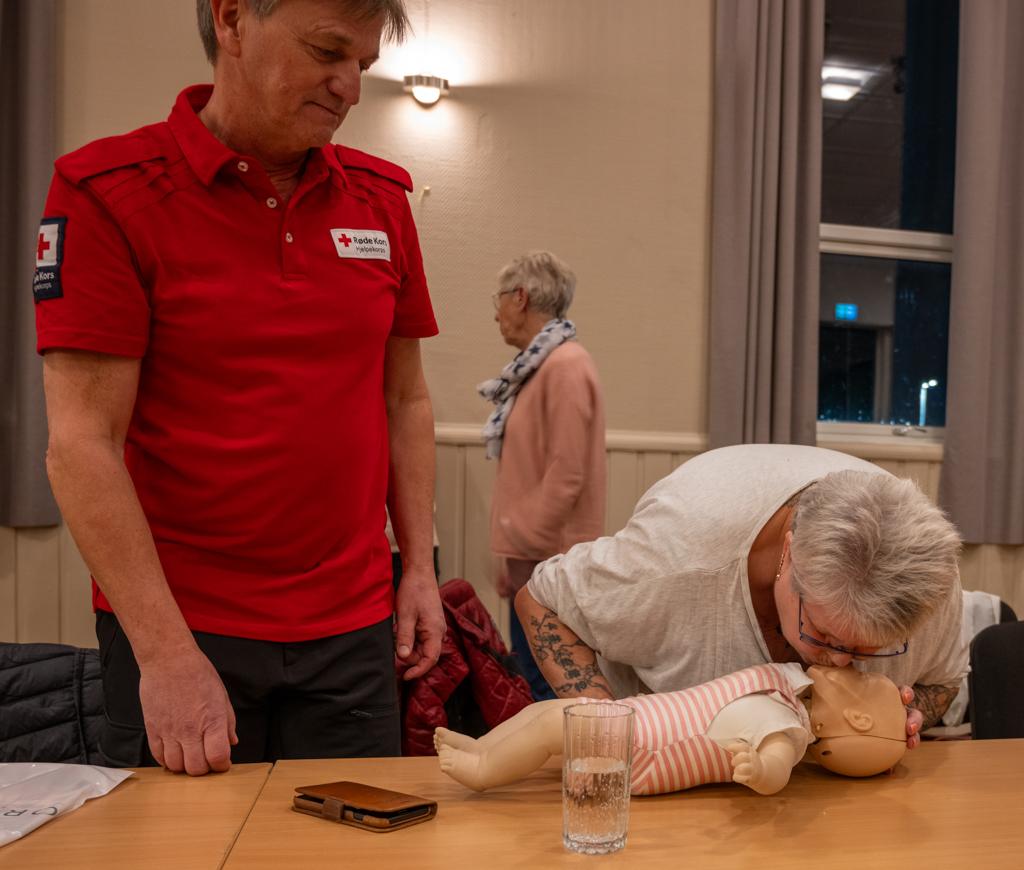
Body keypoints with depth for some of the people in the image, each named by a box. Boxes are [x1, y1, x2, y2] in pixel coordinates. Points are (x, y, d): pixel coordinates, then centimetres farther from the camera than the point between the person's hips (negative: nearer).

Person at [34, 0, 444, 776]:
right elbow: (83, 442, -12)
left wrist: (419, 566, 7)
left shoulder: (381, 198, 6)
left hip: (352, 631, 4)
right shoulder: (109, 194, -8)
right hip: (178, 627, -3)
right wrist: (166, 654, -15)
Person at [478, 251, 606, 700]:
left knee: (545, 684, -4)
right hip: (534, 559, 9)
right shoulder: (539, 365, 14)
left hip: (548, 562, -9)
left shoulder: (566, 367, -15)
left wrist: (522, 547, -16)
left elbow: (566, 475, -20)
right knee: (535, 677, 14)